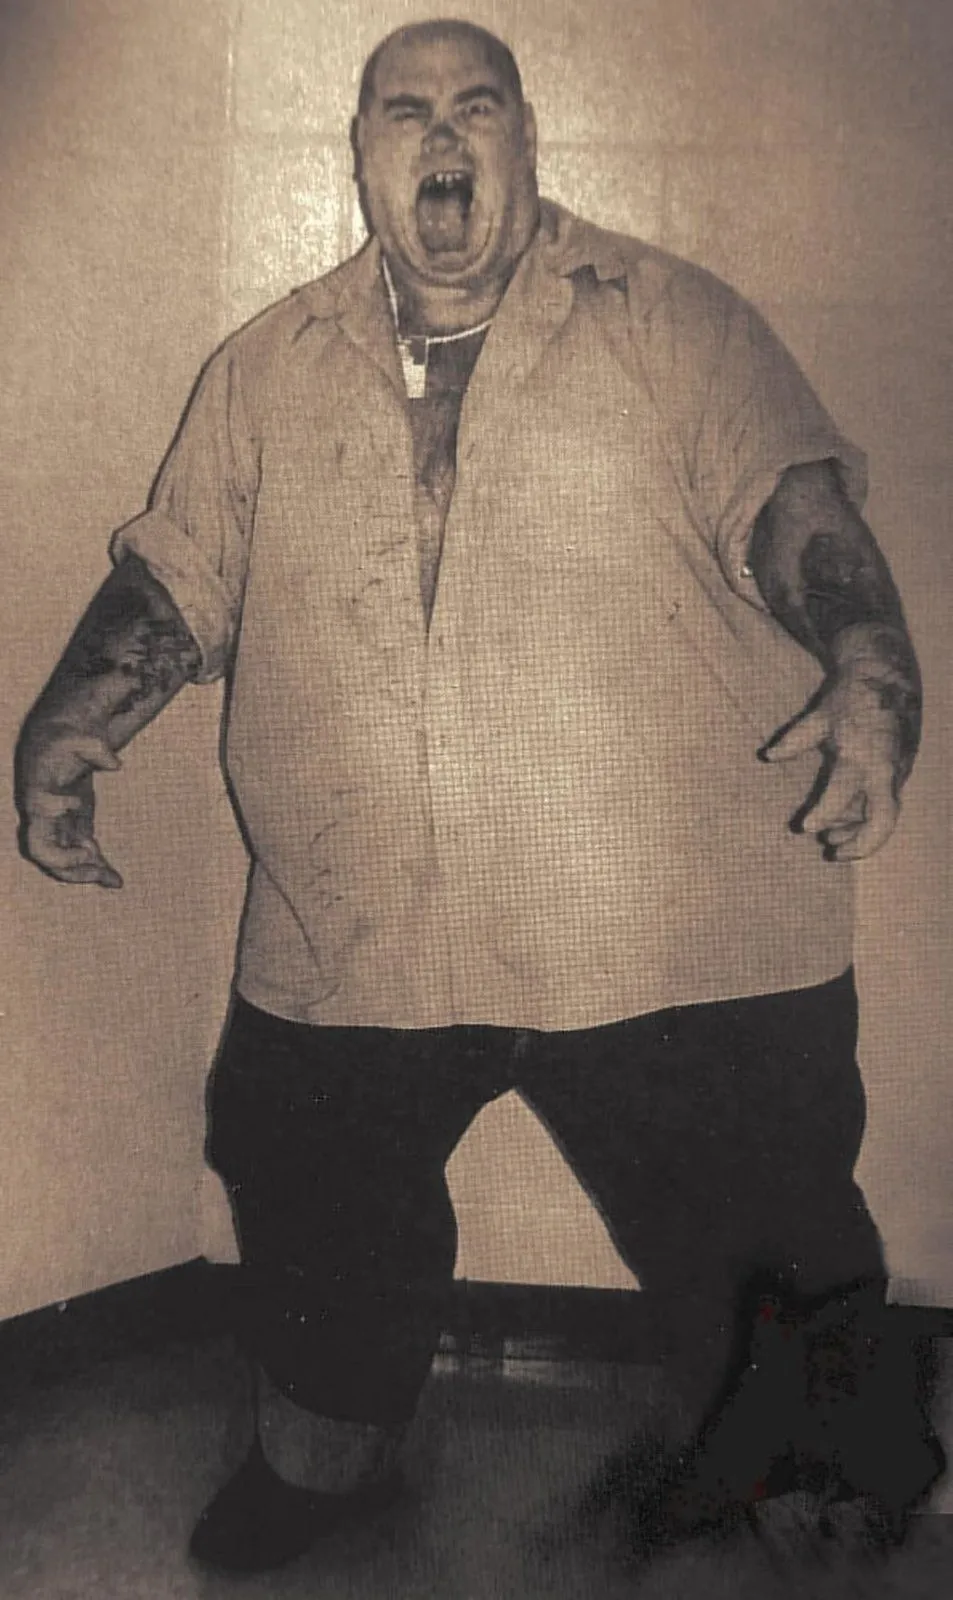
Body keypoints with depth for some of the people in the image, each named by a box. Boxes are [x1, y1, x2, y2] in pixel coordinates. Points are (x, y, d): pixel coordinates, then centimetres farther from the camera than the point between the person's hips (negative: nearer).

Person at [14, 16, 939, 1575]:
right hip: (348, 947, 3)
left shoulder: (674, 321, 5)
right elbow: (177, 569, 11)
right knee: (315, 1220, 22)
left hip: (680, 945, -2)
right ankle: (328, 1453, 53)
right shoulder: (265, 367, 13)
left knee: (763, 1266, 11)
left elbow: (797, 504, -5)